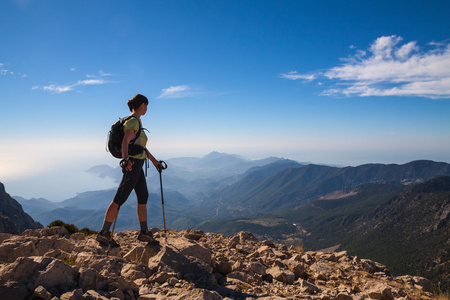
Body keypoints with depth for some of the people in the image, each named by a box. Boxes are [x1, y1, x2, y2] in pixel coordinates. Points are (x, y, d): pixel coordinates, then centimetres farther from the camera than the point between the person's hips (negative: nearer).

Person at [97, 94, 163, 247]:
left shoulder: (136, 121, 19)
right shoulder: (133, 121, -11)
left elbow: (142, 146, 27)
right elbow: (125, 142, -27)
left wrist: (154, 161, 32)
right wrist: (126, 159, -44)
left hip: (137, 165, 10)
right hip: (132, 164, -10)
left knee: (143, 197, 13)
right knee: (119, 199, -5)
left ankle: (144, 232, 22)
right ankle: (103, 233, 3)